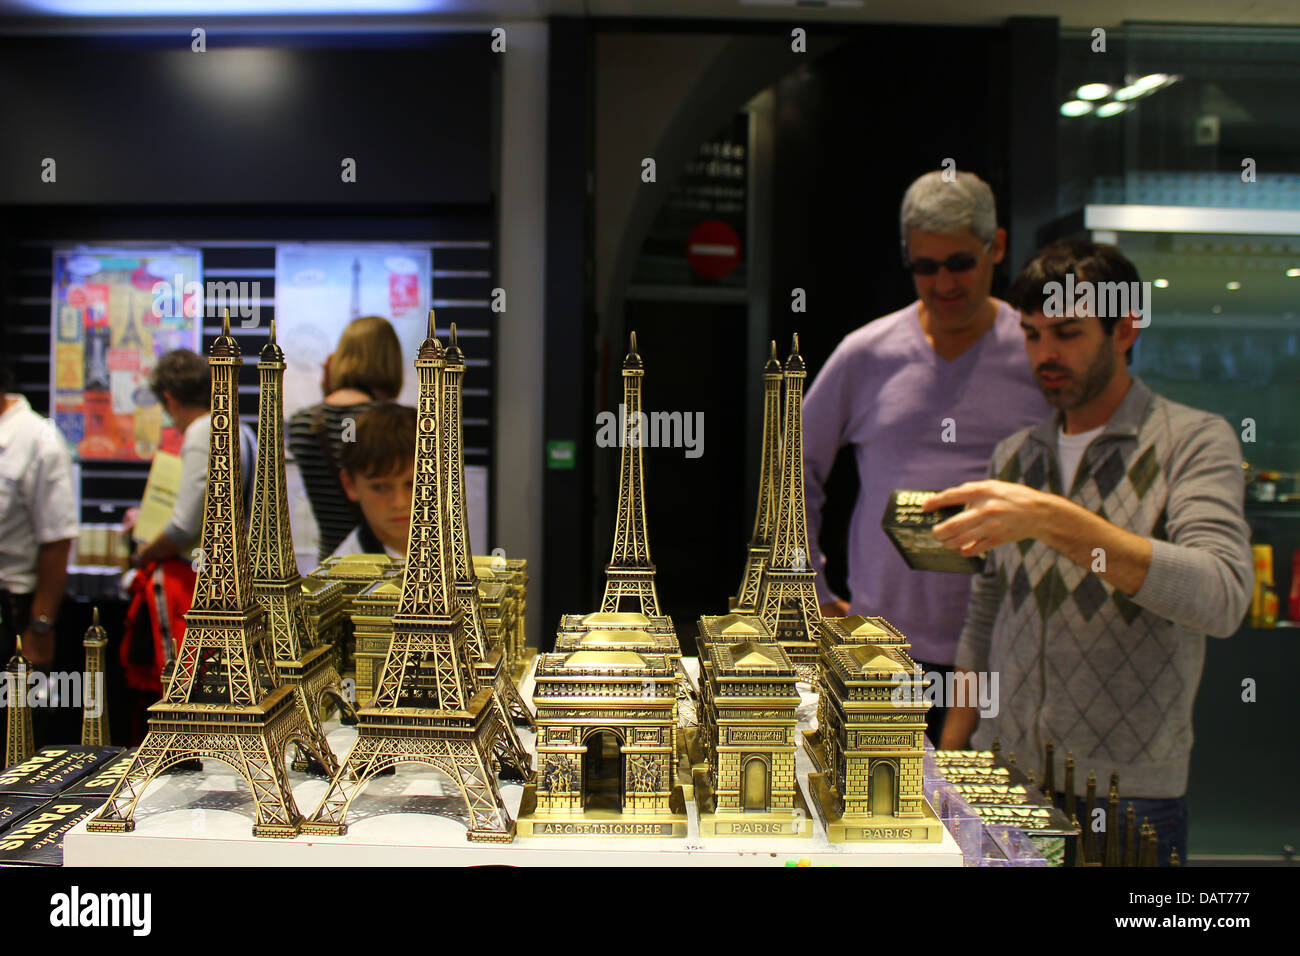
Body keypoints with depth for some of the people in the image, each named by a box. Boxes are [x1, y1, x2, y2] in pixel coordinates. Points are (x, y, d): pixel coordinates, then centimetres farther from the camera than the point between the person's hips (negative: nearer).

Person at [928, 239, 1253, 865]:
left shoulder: (1193, 441, -5)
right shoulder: (1014, 456, 10)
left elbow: (1220, 599, -22)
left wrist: (1054, 521, -31)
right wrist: (950, 756, 9)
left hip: (1128, 796, -4)